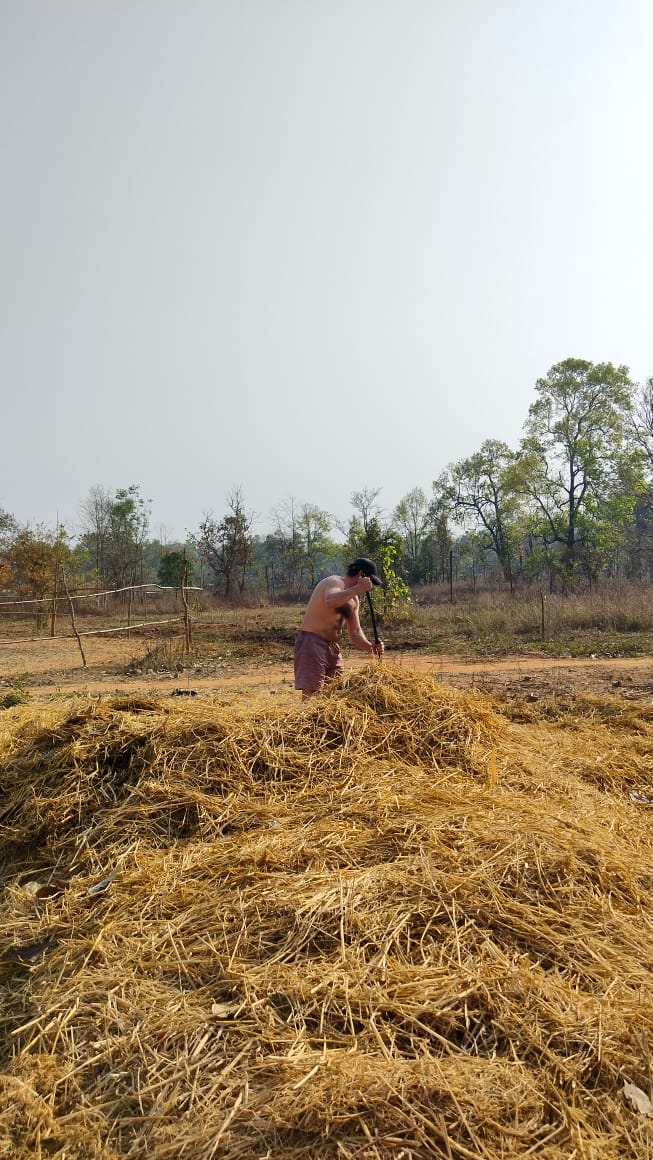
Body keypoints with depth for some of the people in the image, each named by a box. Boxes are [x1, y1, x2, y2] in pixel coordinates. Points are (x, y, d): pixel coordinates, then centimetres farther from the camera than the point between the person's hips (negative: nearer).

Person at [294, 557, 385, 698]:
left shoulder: (353, 600, 18)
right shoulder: (335, 582, -10)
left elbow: (355, 632, 16)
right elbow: (330, 601, -35)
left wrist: (370, 648, -2)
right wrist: (358, 588, -26)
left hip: (333, 647, 10)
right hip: (311, 643, -10)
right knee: (311, 695, -15)